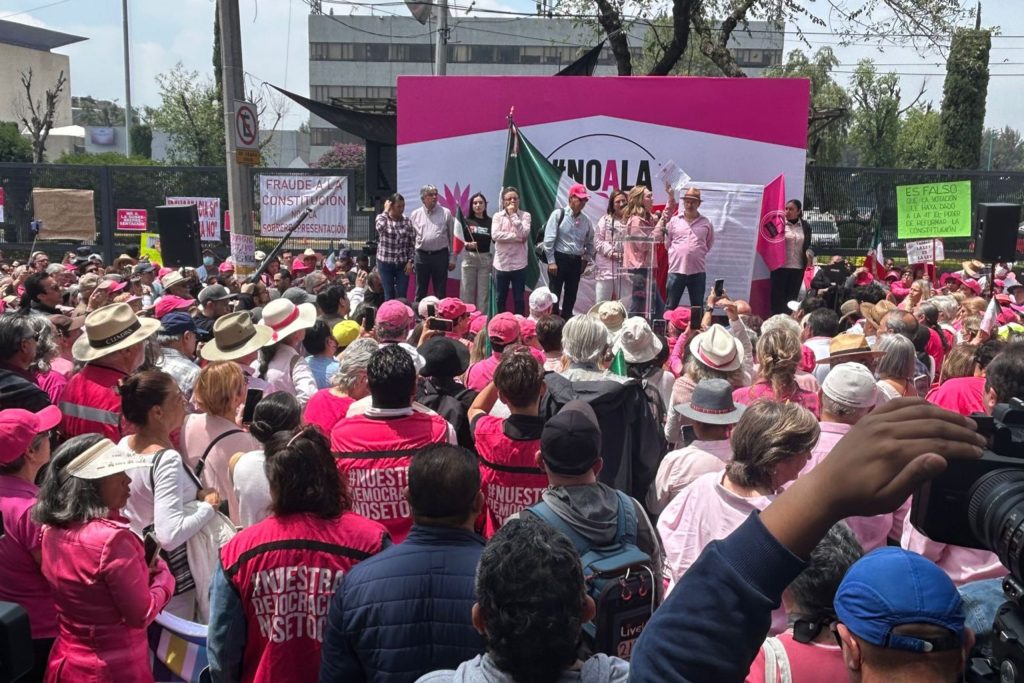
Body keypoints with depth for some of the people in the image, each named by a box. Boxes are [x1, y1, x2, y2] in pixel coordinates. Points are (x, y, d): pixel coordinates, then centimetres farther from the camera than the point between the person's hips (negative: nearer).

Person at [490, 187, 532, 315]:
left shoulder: (525, 215, 0)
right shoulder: (497, 216, 2)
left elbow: (523, 234, -15)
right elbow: (495, 235, -13)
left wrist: (513, 215, -13)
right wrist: (517, 237, -16)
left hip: (519, 264, -1)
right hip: (501, 264, 1)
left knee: (519, 299, 8)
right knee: (500, 299, 11)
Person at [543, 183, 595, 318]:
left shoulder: (586, 220, 6)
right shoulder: (558, 214, -7)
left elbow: (590, 243, 18)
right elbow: (549, 239, -11)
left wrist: (586, 259, 10)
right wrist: (551, 261, -14)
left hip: (576, 261, 5)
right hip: (559, 259, -5)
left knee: (571, 296, 10)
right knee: (555, 294, 0)